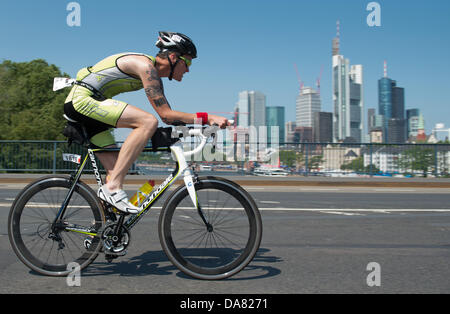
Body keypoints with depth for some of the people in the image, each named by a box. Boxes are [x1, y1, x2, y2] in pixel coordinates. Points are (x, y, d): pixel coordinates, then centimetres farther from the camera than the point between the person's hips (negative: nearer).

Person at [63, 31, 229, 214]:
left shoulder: (155, 74, 13)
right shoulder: (145, 65, -17)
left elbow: (168, 116, 17)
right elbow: (165, 114, -23)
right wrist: (207, 118, -24)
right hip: (82, 99, -10)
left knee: (117, 172, 4)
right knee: (148, 121, -26)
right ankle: (112, 187, -26)